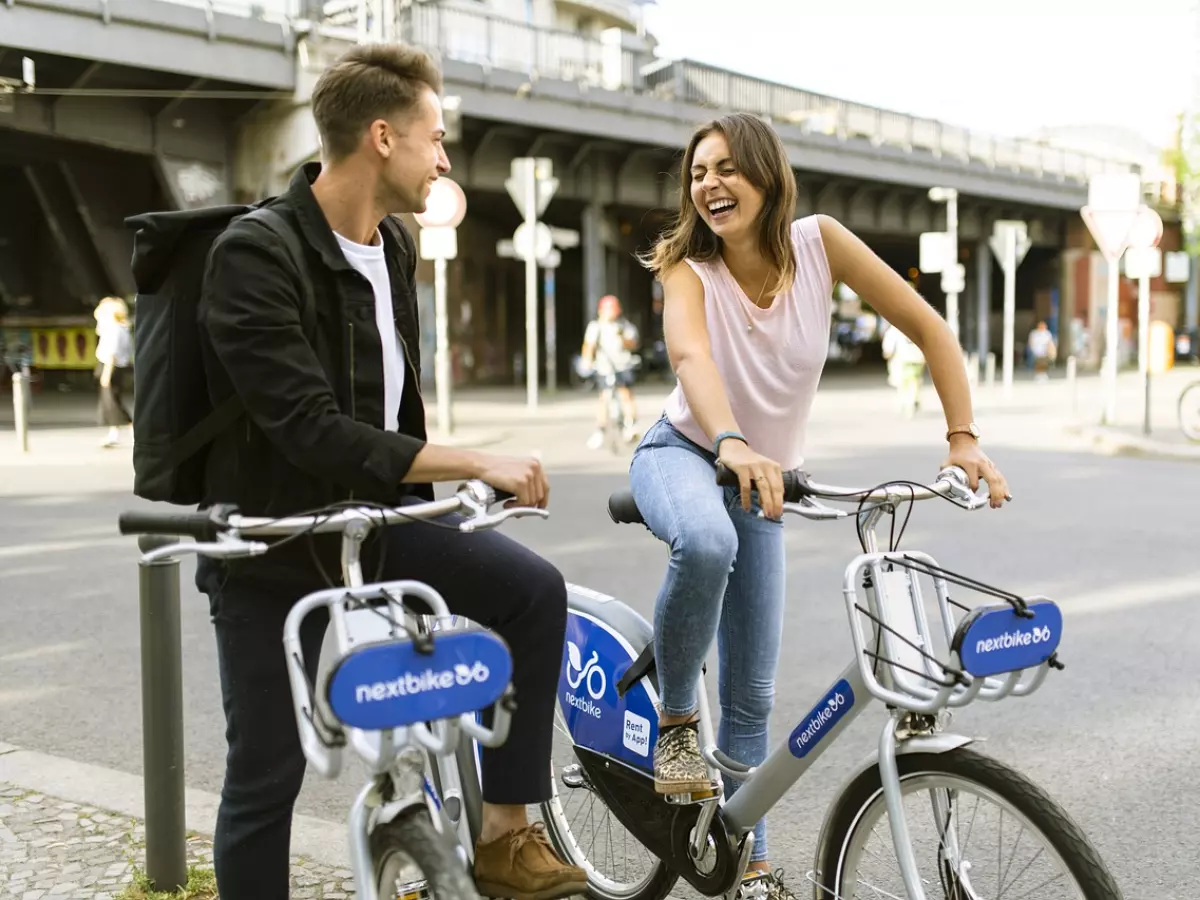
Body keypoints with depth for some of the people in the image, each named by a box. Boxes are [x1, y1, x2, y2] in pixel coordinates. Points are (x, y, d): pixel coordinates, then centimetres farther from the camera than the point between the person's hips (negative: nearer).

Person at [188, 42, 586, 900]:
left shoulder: (395, 246, 3)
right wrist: (477, 464, -28)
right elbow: (312, 431, -29)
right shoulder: (254, 256, -22)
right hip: (273, 541, -6)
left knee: (534, 588, -11)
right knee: (267, 777, 1)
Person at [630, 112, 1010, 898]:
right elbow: (690, 354, -41)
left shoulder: (818, 243, -15)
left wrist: (964, 437, -20)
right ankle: (675, 720, -16)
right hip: (682, 454, -2)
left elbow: (928, 327, -11)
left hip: (764, 480, 2)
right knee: (706, 541, -41)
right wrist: (732, 444, -60)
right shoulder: (687, 267, -19)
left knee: (753, 693, 2)